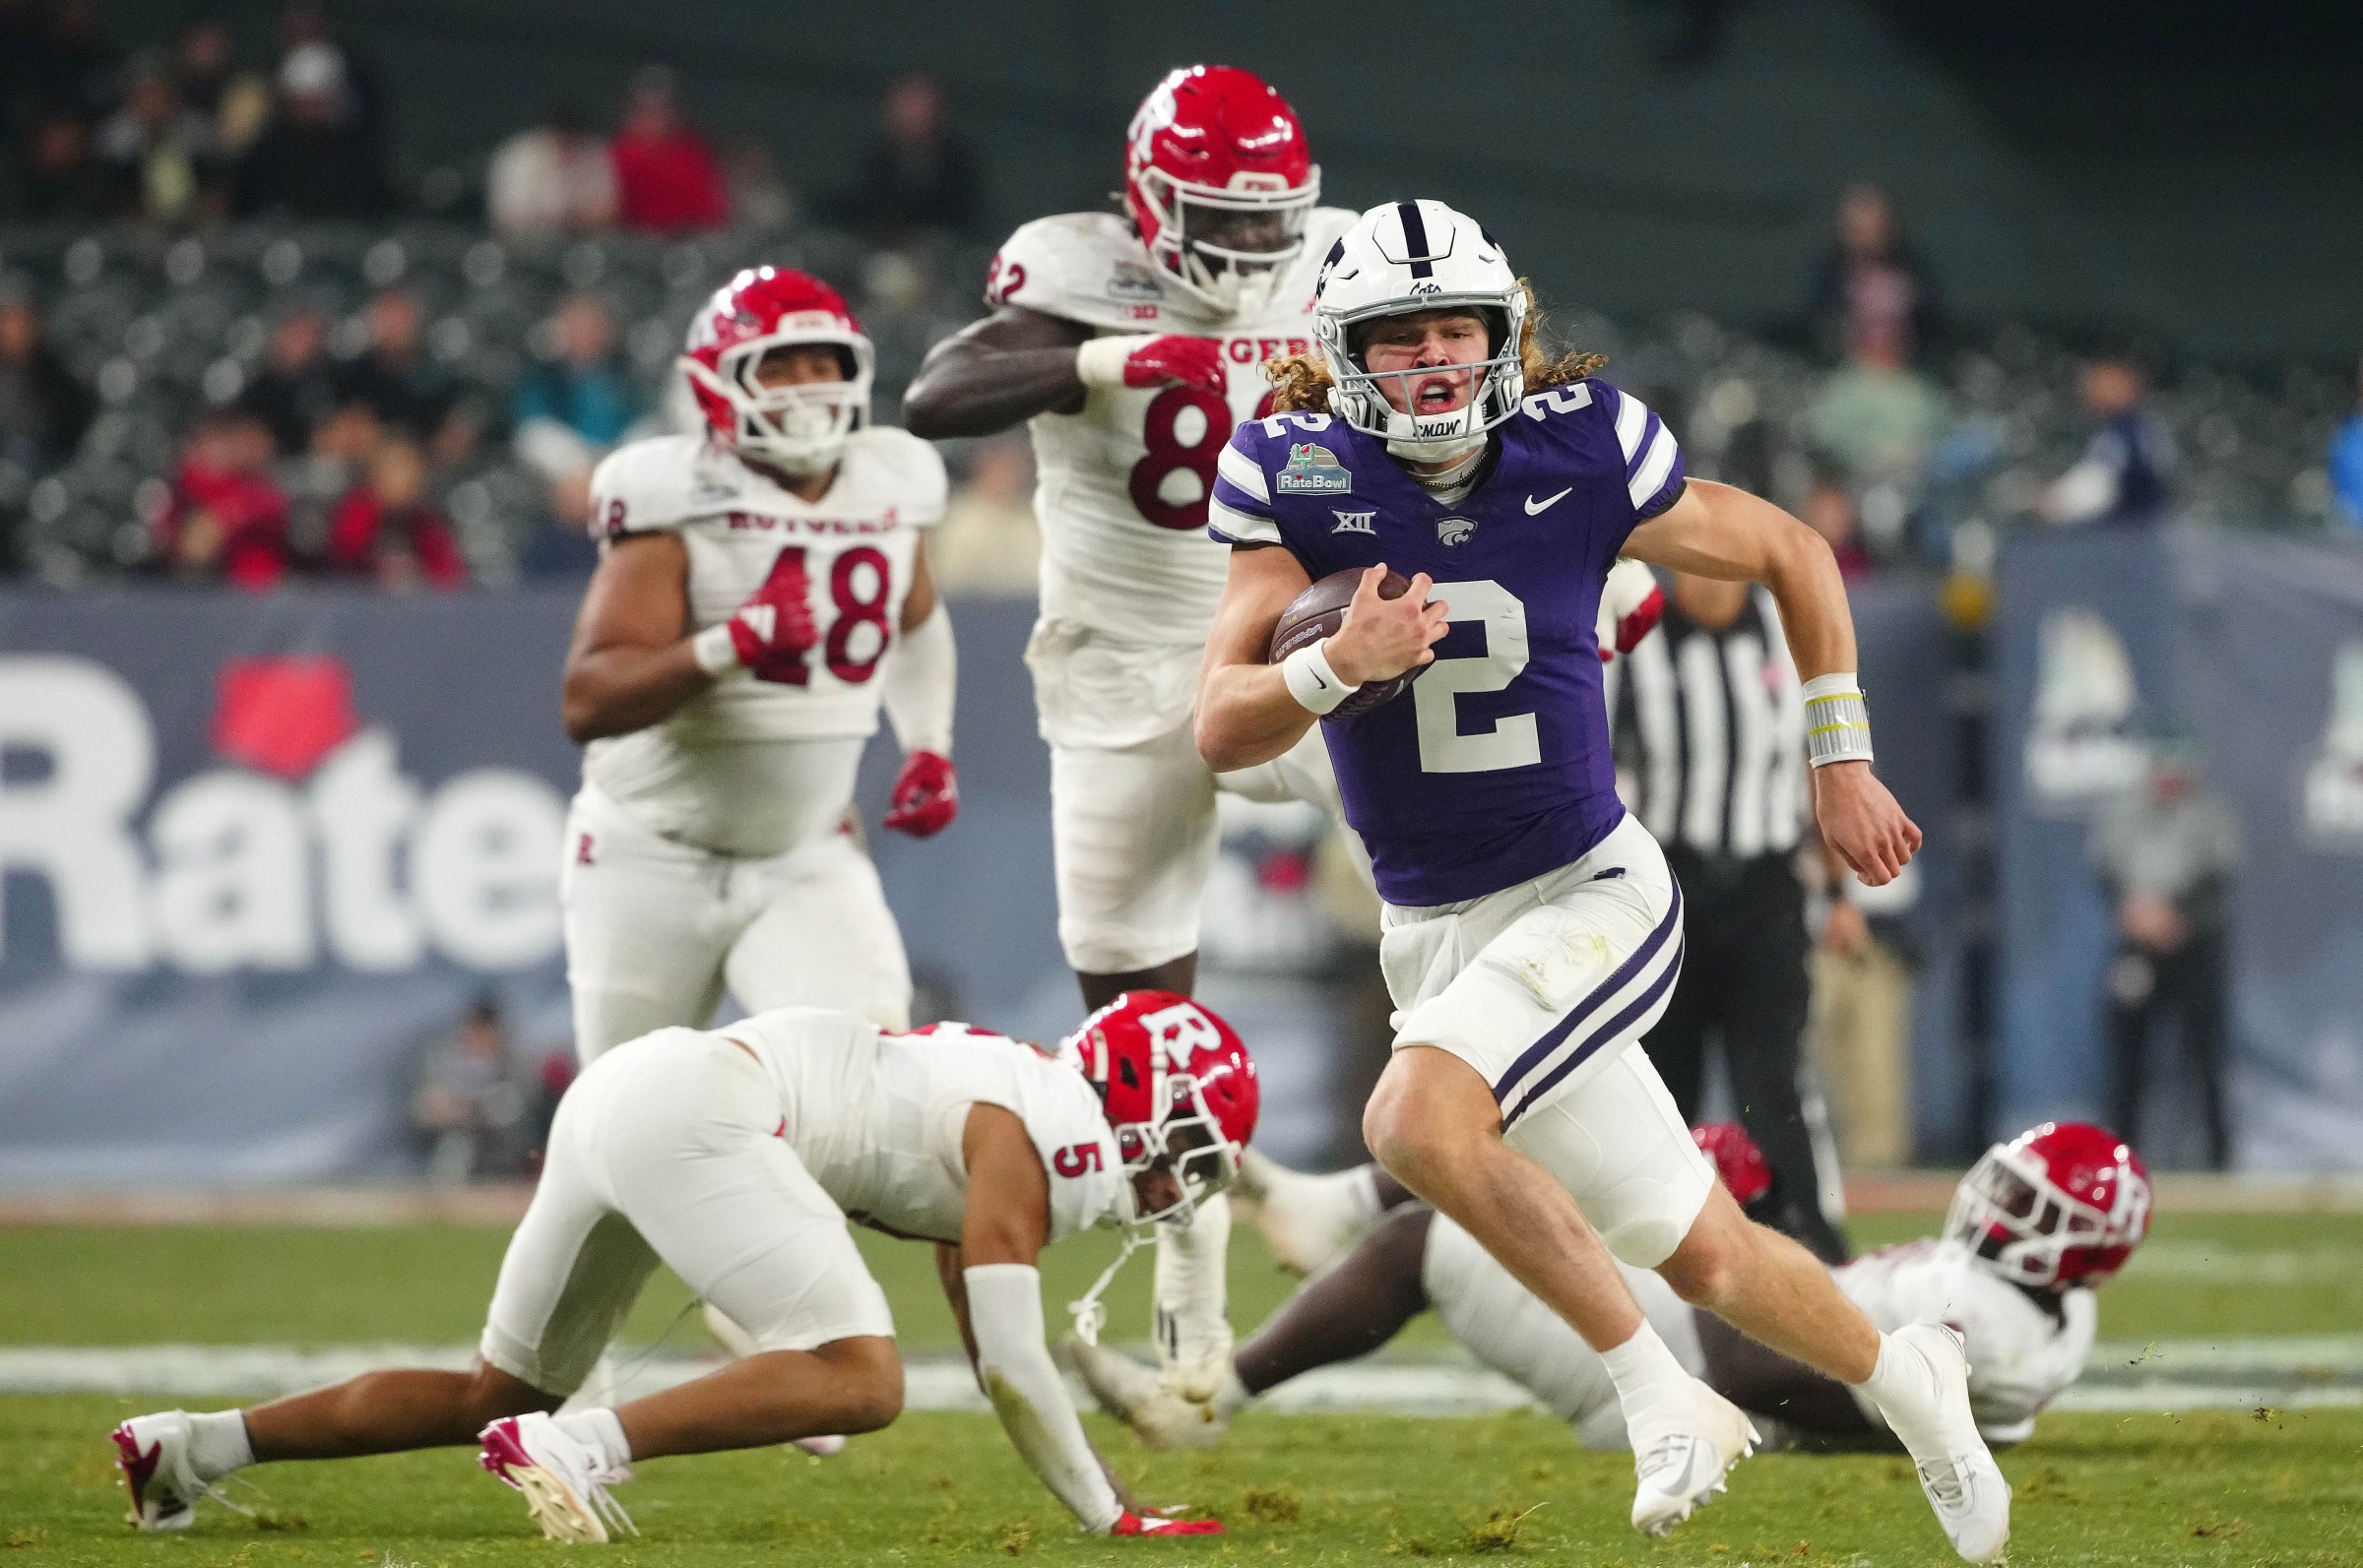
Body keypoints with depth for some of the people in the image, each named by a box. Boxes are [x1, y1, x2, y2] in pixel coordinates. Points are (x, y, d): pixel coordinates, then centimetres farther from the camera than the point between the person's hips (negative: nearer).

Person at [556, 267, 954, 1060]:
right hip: (654, 862, -3)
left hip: (804, 857, 3)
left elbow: (916, 623, 24)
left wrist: (929, 749, 10)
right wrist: (732, 644, -39)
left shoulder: (891, 489, -1)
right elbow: (586, 704, -27)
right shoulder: (676, 503, -18)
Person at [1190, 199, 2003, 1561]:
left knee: (1420, 1120, -29)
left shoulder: (1581, 452, -10)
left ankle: (1661, 1392, -11)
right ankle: (1907, 1382, 34)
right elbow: (1223, 732, -12)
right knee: (1700, 1255, 7)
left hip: (1590, 894, -3)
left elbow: (1794, 555, 6)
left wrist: (1843, 762, 6)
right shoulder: (1294, 479, -7)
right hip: (1436, 930, 3)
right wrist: (1337, 668, -32)